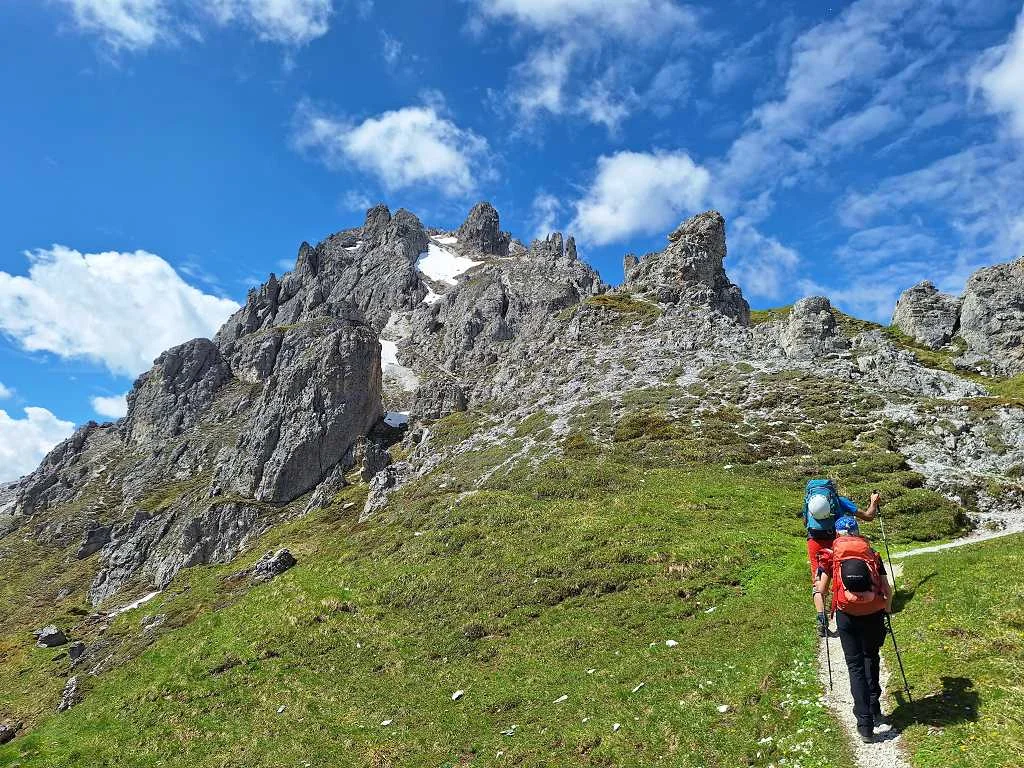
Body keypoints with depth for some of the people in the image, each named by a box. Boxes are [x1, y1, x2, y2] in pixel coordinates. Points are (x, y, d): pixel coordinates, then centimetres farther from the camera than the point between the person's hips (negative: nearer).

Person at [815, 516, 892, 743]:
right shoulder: (872, 554, 12)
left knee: (855, 666, 7)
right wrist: (887, 609, 28)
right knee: (871, 658, 26)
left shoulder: (831, 555, 8)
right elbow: (887, 590, 9)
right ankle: (874, 708, 28)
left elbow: (822, 589, 2)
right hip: (874, 614, 2)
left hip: (847, 615, -2)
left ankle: (865, 724, 2)